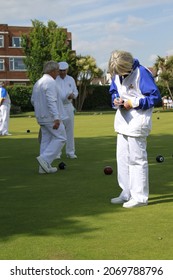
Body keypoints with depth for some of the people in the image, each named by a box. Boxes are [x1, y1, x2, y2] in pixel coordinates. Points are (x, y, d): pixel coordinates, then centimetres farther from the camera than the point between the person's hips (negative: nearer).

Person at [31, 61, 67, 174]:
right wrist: (56, 118, -28)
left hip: (42, 118, 9)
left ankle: (44, 167, 9)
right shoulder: (51, 82, -14)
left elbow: (33, 100, 21)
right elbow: (51, 101, -24)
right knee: (60, 138, -2)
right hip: (51, 117, -9)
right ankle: (45, 159, -12)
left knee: (46, 139, 10)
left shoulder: (37, 83, 14)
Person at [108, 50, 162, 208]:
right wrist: (116, 100, -3)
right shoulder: (116, 75, 5)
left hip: (137, 123, -8)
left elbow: (155, 97, -16)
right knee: (122, 158, 12)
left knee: (137, 159, -4)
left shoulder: (142, 73, -17)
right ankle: (127, 193, 23)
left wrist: (134, 103, -20)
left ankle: (140, 197, 5)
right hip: (123, 123, 8)